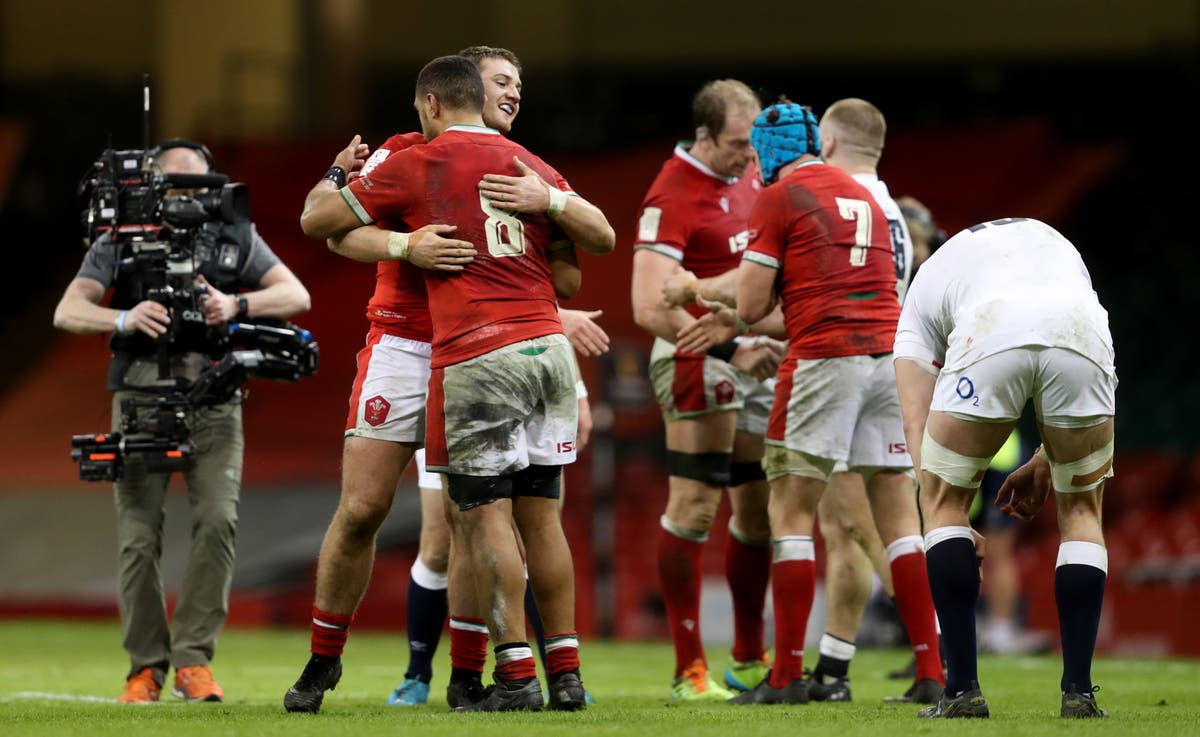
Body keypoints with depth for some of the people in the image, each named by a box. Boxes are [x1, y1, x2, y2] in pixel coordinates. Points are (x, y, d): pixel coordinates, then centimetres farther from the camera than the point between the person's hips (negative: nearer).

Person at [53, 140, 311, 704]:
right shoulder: (121, 238, 2)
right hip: (141, 397, 0)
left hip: (212, 399, 1)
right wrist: (124, 320, -29)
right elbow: (68, 312, -8)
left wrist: (237, 305, -22)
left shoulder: (234, 236, 6)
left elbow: (297, 296, -2)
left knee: (217, 520, -16)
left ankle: (194, 660, -7)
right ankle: (146, 667, 7)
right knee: (139, 534, -5)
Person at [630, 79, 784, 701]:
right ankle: (688, 671, -7)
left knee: (760, 506, 10)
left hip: (750, 355, 8)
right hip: (697, 359, -8)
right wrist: (730, 350, -27)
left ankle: (750, 661, 21)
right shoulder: (673, 196, -18)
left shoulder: (746, 174, 8)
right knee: (694, 506, -9)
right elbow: (651, 309, -25)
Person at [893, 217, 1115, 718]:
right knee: (1081, 509, 23)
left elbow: (916, 418, 23)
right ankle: (1078, 692, 17)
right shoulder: (1058, 245, 44)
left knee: (944, 501, 21)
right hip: (1079, 333, 2)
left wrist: (947, 518, 20)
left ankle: (963, 690, 13)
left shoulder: (925, 287, 36)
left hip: (990, 337, -2)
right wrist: (1045, 462, 39)